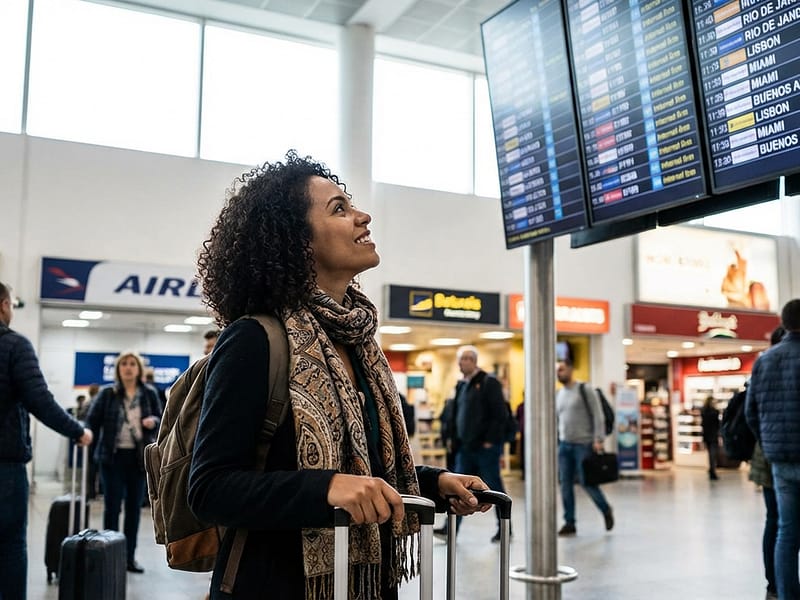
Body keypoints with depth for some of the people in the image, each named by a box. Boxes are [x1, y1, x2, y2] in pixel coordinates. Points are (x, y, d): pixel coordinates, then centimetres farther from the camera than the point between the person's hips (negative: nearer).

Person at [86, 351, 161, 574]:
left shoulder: (149, 394, 4)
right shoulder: (107, 393, 0)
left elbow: (160, 421, 9)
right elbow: (92, 420, 0)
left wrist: (154, 422, -12)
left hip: (139, 457, 2)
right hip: (113, 456, -2)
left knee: (134, 507, 8)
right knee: (112, 506, 0)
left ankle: (129, 557, 17)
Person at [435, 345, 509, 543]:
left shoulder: (489, 383, -9)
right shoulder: (461, 385, 13)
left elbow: (500, 414, -15)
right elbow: (454, 415, 19)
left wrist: (490, 440, -17)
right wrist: (453, 438, 10)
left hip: (486, 447, -7)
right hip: (465, 447, 7)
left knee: (495, 488, 3)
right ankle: (451, 529, 6)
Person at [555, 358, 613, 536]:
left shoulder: (585, 389, -6)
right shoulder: (558, 394, 12)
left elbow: (598, 416, -9)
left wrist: (598, 439, -17)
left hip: (583, 444, -6)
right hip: (564, 444, 6)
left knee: (586, 482, -4)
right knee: (565, 485, 3)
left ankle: (606, 510, 22)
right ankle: (569, 523, 10)